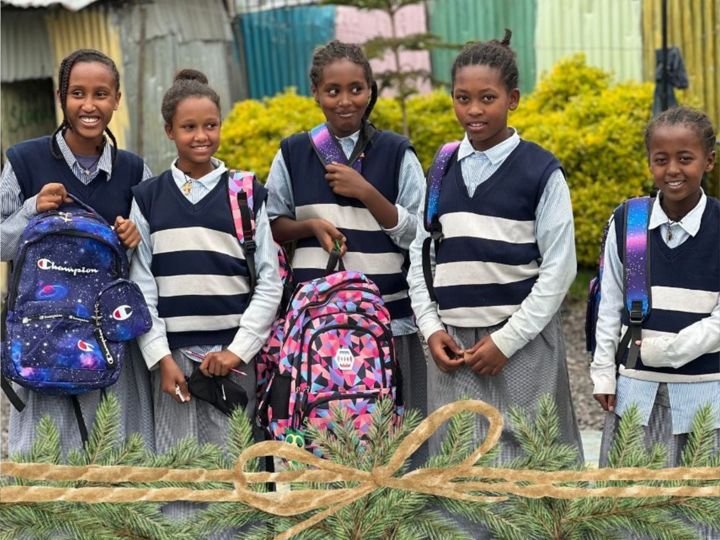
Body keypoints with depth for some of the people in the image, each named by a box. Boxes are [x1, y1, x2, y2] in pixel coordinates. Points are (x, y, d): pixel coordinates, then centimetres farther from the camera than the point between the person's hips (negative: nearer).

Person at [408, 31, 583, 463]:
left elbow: (559, 268, -5)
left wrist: (507, 339, -10)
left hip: (523, 340, -3)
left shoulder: (541, 170, -3)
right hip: (453, 342, 4)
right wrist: (431, 328, 1)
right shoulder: (441, 169, 9)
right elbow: (421, 256, 14)